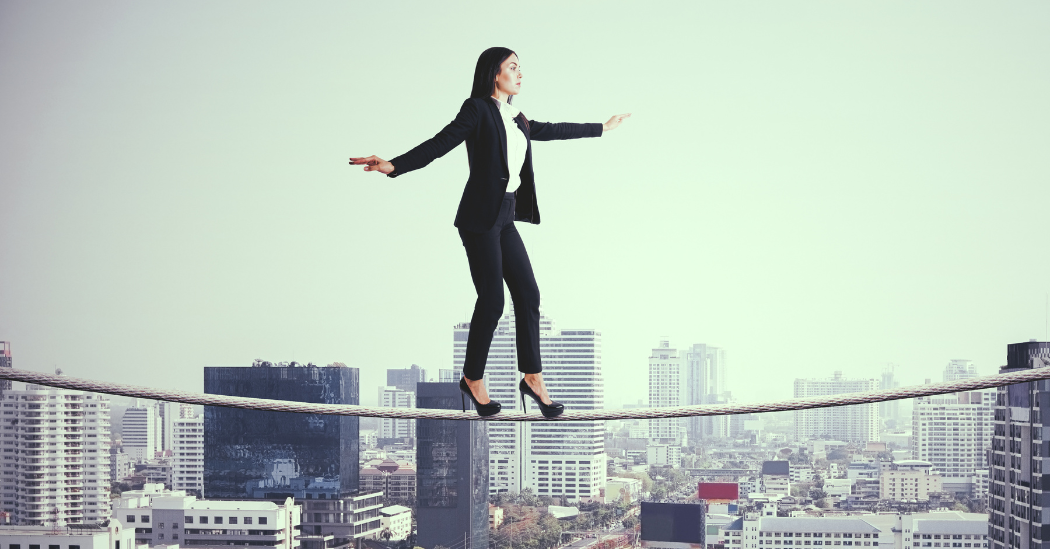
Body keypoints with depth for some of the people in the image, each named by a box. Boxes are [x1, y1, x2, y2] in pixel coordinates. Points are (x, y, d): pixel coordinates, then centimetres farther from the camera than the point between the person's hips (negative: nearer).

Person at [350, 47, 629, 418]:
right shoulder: (478, 110, -7)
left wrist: (602, 128, 42)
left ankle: (532, 379, 11)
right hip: (480, 217, -8)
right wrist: (394, 166, -30)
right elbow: (440, 144, -16)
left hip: (504, 219, 8)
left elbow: (551, 131, 31)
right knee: (492, 299, -6)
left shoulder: (514, 119, 17)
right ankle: (473, 379, 9)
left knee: (528, 293, 5)